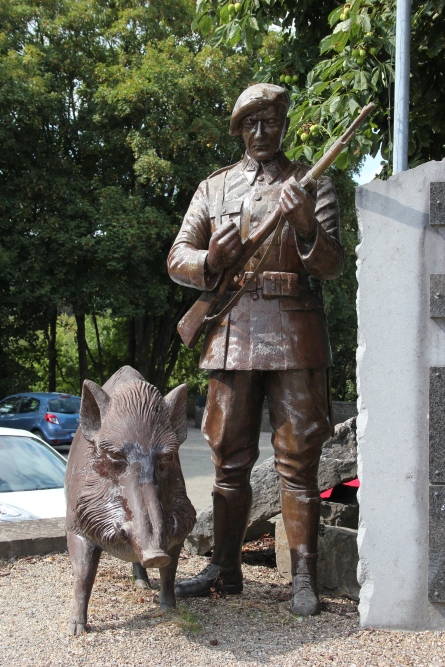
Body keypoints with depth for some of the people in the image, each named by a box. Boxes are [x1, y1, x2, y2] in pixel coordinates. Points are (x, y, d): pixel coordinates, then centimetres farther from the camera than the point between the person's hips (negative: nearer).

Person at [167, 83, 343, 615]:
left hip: (295, 333, -2)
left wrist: (306, 229, -21)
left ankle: (303, 577, 4)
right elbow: (177, 257, 11)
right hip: (233, 333, 2)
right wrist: (209, 261, -11)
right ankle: (224, 568, 17)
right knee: (230, 458, 7)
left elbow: (332, 266, 0)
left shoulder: (314, 184, 10)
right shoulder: (214, 189, 16)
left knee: (298, 460, -1)